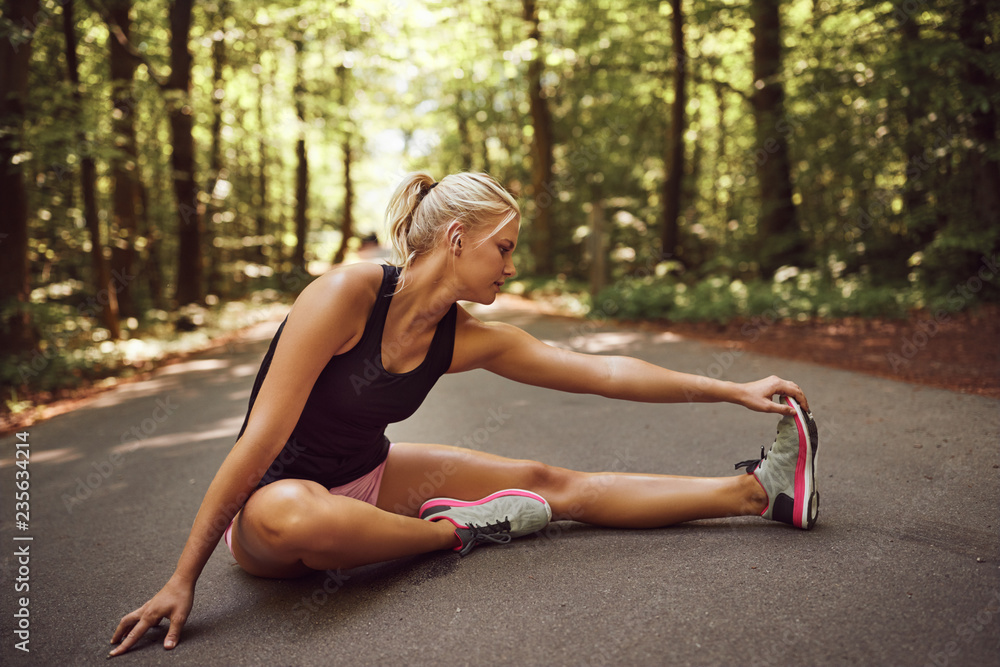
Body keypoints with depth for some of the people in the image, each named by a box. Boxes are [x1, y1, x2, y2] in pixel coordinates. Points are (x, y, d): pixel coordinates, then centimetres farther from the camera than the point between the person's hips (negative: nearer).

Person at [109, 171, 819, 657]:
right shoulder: (348, 293, -26)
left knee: (552, 484, -7)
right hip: (280, 493, -5)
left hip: (369, 480, 5)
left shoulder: (468, 339, -7)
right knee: (288, 516, -43)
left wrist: (733, 390, -3)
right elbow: (262, 439, -28)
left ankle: (760, 492, -4)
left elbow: (602, 371, -3)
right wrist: (183, 581, -27)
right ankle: (456, 528, -18)